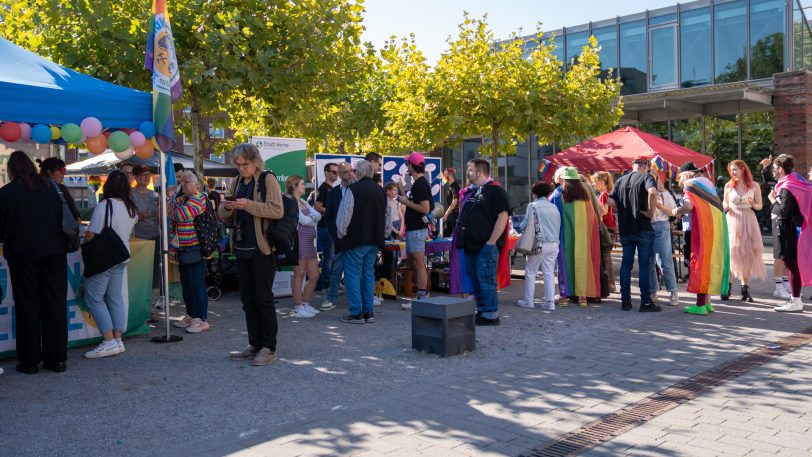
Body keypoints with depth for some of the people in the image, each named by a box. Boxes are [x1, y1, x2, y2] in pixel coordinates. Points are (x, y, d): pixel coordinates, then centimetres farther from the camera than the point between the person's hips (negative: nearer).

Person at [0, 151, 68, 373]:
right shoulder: (49, 189, 6)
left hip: (22, 254, -2)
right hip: (54, 252, 2)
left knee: (27, 307, 6)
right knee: (55, 304, 5)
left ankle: (29, 361, 11)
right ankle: (57, 359, 9)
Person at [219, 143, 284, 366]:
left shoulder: (268, 179, -6)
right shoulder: (238, 182, 15)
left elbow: (277, 210, -18)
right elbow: (223, 215, 18)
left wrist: (248, 205, -24)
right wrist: (227, 207, -5)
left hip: (262, 249, -7)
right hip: (242, 248, 7)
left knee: (263, 298, -3)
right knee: (248, 299, 12)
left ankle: (269, 348, 6)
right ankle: (254, 345, 22)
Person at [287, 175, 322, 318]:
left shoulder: (304, 202, 21)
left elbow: (318, 216, 10)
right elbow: (303, 220, -13)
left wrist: (309, 219, -7)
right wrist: (313, 219, 5)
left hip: (310, 241, 9)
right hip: (299, 239, -8)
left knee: (314, 275, 8)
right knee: (299, 275, -2)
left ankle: (305, 304, 20)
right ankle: (298, 308, 5)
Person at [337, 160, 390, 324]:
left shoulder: (353, 189, -11)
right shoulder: (380, 190, 11)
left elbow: (344, 214, -12)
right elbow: (387, 215, 17)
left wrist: (341, 233, 1)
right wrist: (383, 233, 25)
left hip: (356, 239, -7)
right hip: (375, 239, 7)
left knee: (353, 274, 0)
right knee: (369, 272, 13)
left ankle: (356, 313, 0)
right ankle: (368, 312, 15)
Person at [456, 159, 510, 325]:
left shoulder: (495, 190, -10)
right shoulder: (471, 191, 17)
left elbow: (503, 216, -18)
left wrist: (491, 242, -21)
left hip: (486, 245, -9)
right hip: (471, 245, 9)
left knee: (486, 280, -6)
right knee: (475, 279, 14)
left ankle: (491, 315, 2)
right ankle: (481, 310, 25)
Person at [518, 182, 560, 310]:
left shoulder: (533, 205, -4)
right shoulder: (554, 207, 9)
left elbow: (525, 224, -7)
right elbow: (558, 226, 11)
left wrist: (522, 225, 15)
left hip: (539, 244, -4)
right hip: (554, 244, 4)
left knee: (530, 271, 7)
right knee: (549, 273, 9)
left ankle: (528, 301, 9)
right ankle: (550, 302, 6)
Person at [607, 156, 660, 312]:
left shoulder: (621, 180, 10)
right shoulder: (646, 177, -5)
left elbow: (610, 201, 3)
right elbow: (652, 192, -27)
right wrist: (650, 211, -17)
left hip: (625, 229, 5)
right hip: (643, 229, -4)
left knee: (626, 264, 10)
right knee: (644, 265, 1)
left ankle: (625, 301, 13)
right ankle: (646, 302, 4)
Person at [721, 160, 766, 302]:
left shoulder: (754, 186, 2)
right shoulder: (728, 185, 4)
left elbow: (759, 206, 8)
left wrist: (752, 204, -12)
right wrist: (725, 206, -8)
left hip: (748, 221, 0)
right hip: (732, 221, 0)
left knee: (747, 255, 1)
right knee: (731, 254, -2)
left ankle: (745, 289, 6)